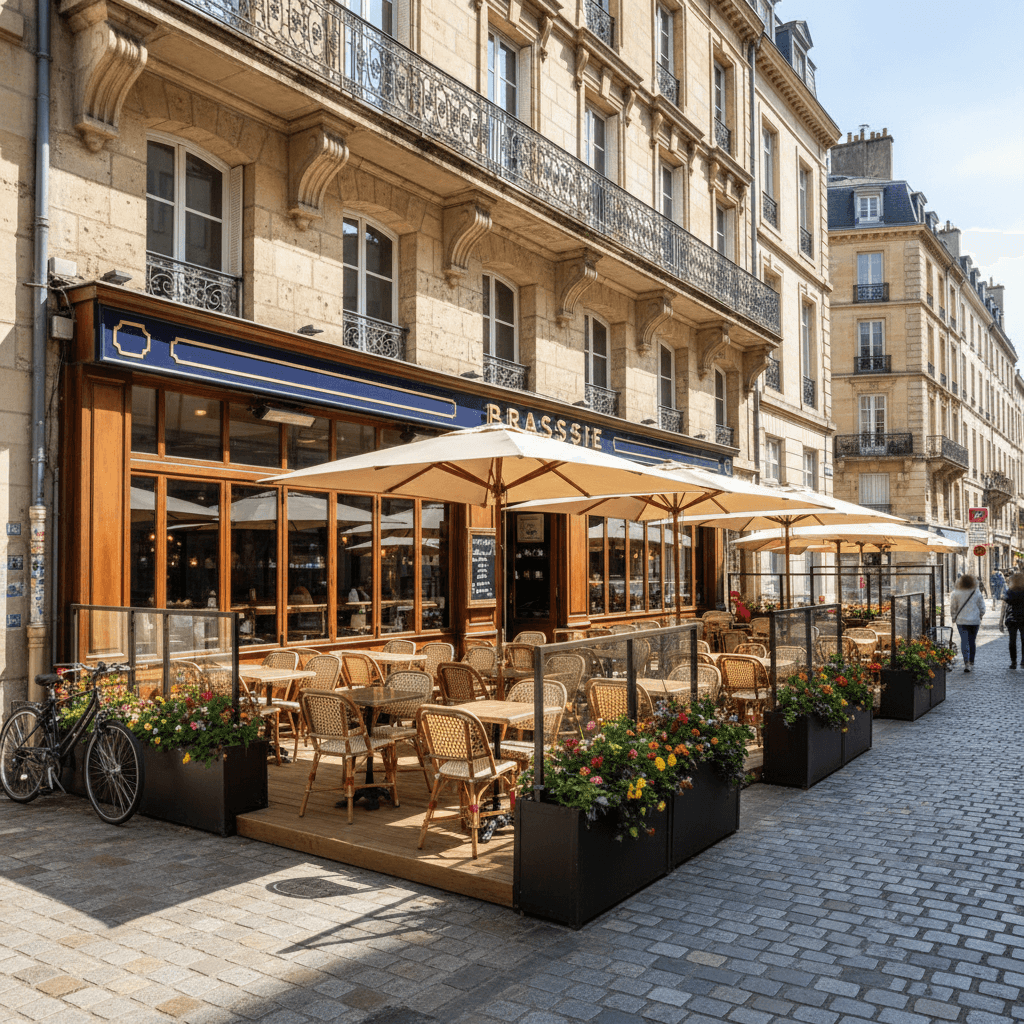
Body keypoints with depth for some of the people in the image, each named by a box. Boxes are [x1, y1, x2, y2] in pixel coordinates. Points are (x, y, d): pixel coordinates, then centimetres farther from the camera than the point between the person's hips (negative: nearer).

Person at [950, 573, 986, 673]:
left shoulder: (956, 593, -7)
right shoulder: (977, 593, -3)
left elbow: (952, 607, 0)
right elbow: (982, 607, 4)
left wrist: (954, 618, 15)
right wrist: (980, 616, 20)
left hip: (961, 621, -2)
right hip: (974, 621, 2)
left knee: (964, 641, -2)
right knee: (972, 641, 12)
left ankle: (966, 662, -17)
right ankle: (971, 662, 20)